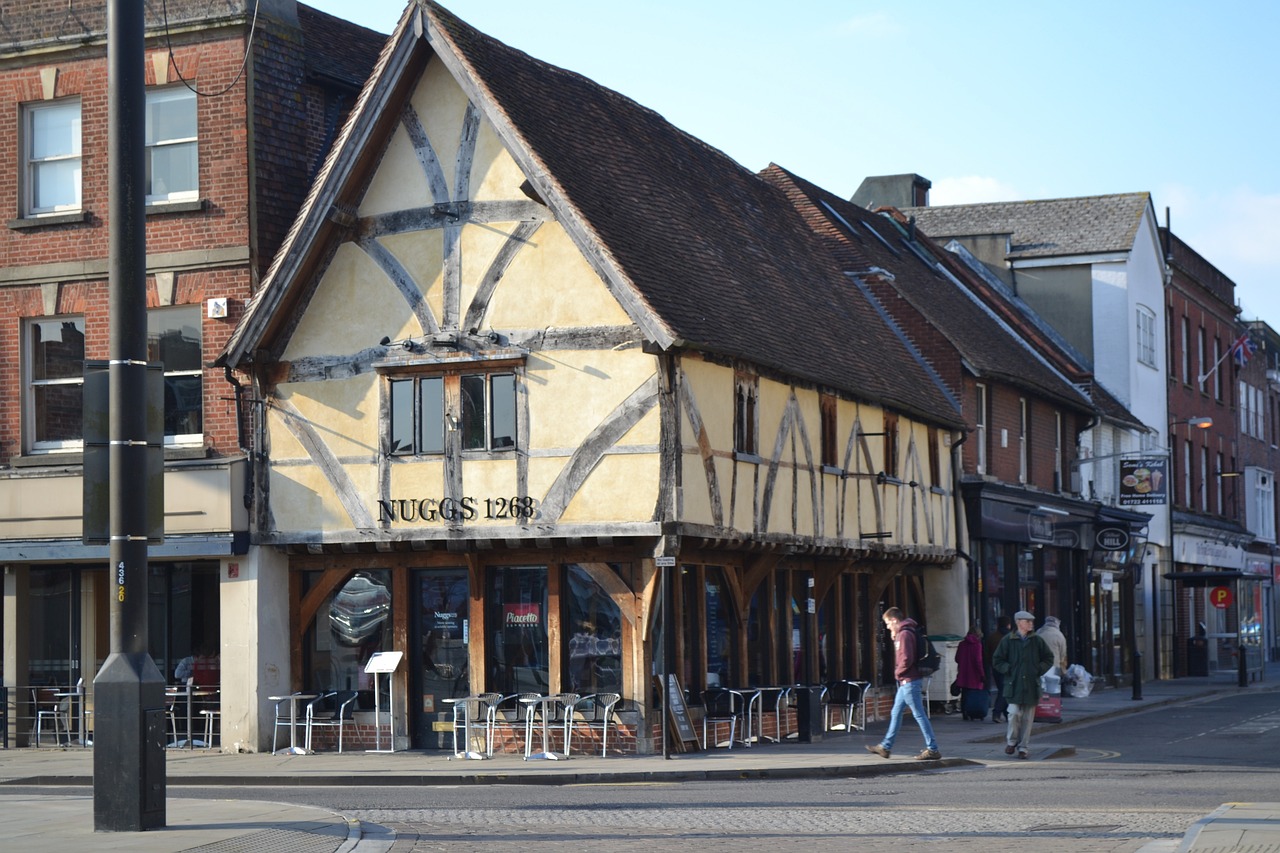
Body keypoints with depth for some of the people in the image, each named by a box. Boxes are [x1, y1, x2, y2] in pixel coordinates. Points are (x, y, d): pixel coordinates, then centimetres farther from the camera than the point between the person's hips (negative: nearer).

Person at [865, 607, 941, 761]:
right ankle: (885, 747, 23)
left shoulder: (904, 634, -16)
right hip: (906, 681, 11)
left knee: (919, 715, -7)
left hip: (909, 680, -11)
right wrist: (894, 639, 8)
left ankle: (932, 750, -4)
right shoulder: (901, 633, 15)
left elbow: (907, 659, -23)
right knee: (896, 713, 15)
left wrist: (898, 673, -8)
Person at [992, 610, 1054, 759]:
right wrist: (1008, 670, -5)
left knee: (1028, 718, 3)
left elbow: (1049, 658, 16)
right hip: (1014, 685, -2)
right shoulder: (1008, 640, 1)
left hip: (1031, 685, 2)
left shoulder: (1037, 640, 6)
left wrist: (1039, 670, 3)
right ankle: (1011, 741, 10)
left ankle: (1023, 747, 13)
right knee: (1014, 713, -13)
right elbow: (997, 661, 6)